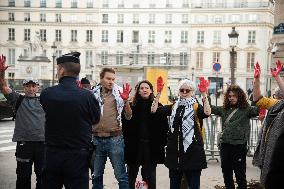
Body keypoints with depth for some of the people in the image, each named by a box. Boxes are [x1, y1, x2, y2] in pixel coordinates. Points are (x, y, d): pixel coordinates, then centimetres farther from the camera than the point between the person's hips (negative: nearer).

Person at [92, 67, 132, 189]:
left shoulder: (119, 94, 0)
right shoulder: (94, 94, 5)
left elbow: (128, 116, 0)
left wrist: (126, 100, -16)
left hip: (115, 139, -2)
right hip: (97, 139, 3)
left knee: (121, 175, 2)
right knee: (96, 175, 15)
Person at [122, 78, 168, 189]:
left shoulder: (157, 106, 2)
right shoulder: (132, 106, 1)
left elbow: (163, 125, -1)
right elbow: (125, 124, -3)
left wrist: (162, 142, -8)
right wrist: (126, 141, -11)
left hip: (151, 146, 0)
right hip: (134, 145, 0)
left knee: (150, 175, 8)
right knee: (132, 173, 12)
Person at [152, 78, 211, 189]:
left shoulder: (196, 107, -1)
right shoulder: (173, 107, 10)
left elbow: (207, 113, -23)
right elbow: (154, 110, 0)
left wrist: (204, 94, -27)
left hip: (192, 149, -4)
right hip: (174, 149, 4)